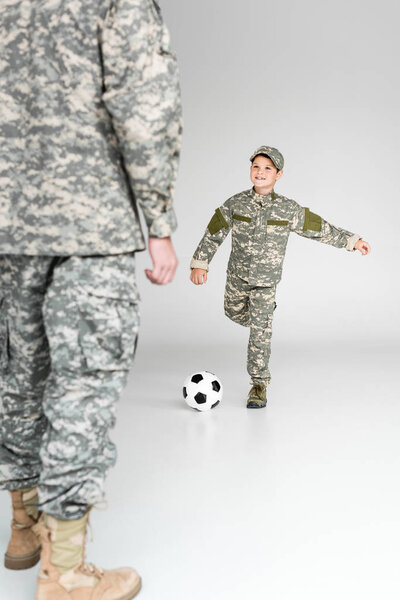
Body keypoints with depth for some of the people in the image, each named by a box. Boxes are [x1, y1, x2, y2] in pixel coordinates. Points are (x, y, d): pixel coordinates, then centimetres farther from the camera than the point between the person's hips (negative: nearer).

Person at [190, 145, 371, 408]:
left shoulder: (289, 209, -11)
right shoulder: (235, 204, -9)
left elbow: (319, 228, -3)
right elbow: (213, 234, -4)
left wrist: (352, 240, -1)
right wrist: (200, 264, -8)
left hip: (266, 280, -2)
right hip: (237, 276, 3)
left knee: (260, 332, -6)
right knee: (235, 314, 22)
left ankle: (259, 384, 5)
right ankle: (264, 312, 55)